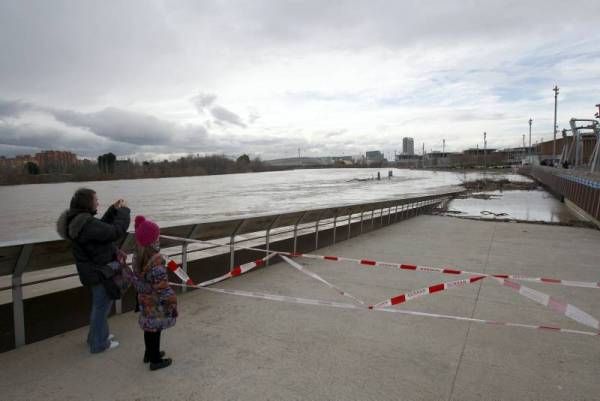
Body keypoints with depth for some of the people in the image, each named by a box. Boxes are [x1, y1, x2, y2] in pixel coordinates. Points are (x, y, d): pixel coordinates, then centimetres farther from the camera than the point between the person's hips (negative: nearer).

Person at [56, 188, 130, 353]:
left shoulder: (76, 220, 2)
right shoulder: (87, 224, -29)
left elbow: (102, 227, 13)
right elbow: (116, 232, -27)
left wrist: (114, 210, 5)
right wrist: (123, 211, -15)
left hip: (95, 270, 10)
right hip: (100, 272, -10)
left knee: (99, 304, 26)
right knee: (102, 306, 7)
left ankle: (97, 335, 42)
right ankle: (99, 343, 22)